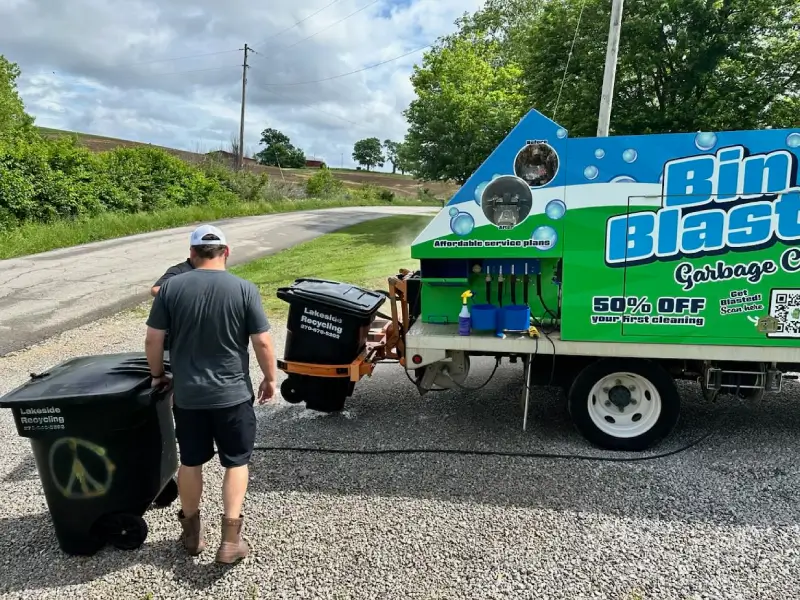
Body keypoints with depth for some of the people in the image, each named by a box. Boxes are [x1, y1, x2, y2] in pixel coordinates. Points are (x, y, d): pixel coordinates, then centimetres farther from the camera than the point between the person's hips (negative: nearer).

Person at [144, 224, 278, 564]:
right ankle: (231, 540, 10)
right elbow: (263, 343, -10)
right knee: (236, 462, 12)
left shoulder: (171, 288, -5)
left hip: (186, 395, 2)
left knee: (190, 462, 18)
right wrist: (270, 379, 5)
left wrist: (157, 375, 13)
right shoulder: (244, 290, -11)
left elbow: (153, 340, -3)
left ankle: (192, 533, 32)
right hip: (233, 394, -2)